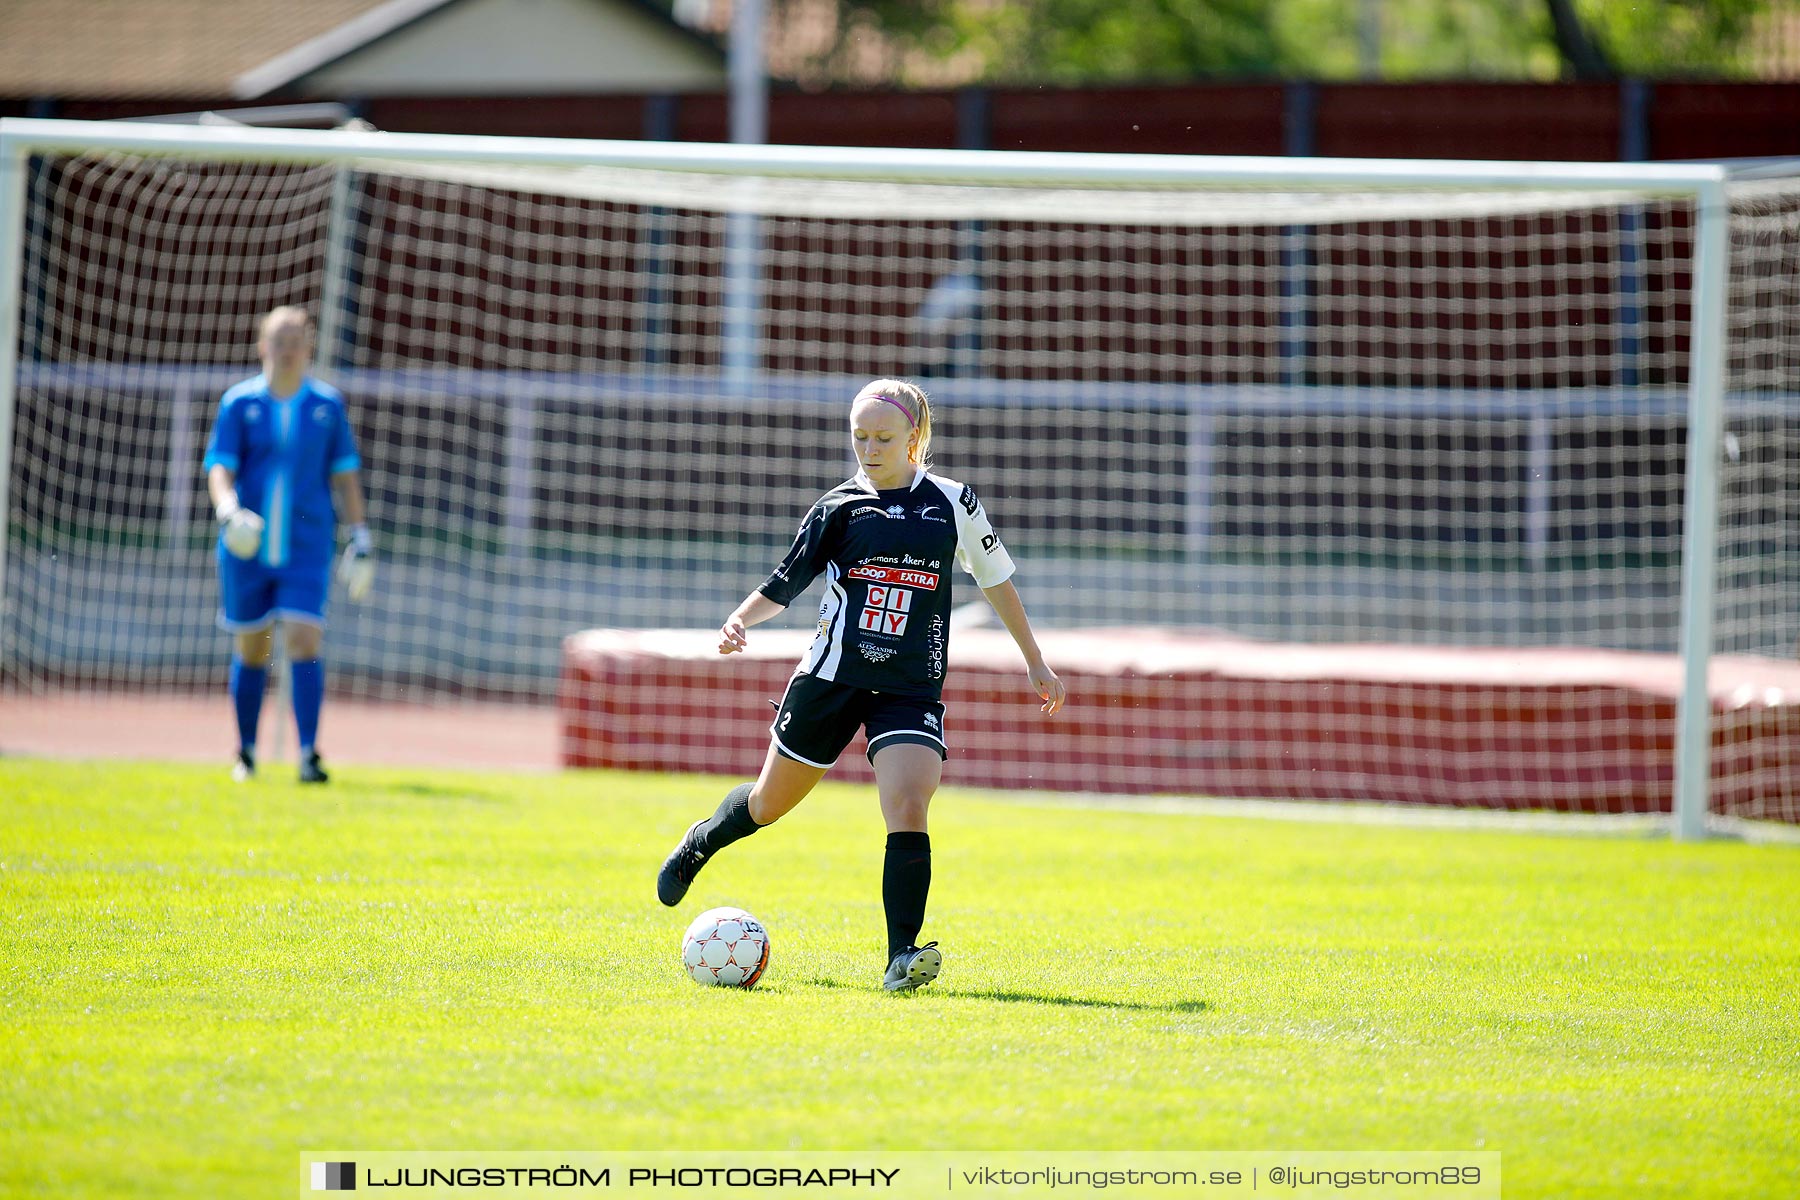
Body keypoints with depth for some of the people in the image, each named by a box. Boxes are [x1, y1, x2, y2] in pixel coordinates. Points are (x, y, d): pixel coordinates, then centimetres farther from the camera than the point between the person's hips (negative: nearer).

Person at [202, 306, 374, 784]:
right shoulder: (240, 402, 1)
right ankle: (246, 753, 24)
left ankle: (309, 756, -16)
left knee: (305, 642, -14)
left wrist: (360, 538, 6)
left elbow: (344, 474, 10)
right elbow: (219, 467, -5)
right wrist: (229, 510, -25)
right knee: (250, 650, 8)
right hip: (246, 549, 0)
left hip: (307, 548, 0)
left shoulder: (328, 404, 5)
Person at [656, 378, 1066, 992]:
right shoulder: (839, 507, 3)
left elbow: (995, 578, 16)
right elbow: (783, 585, 4)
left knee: (908, 808, -22)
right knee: (771, 804, 14)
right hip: (832, 679, 1)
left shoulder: (952, 502, 5)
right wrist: (740, 621, -16)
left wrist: (1035, 661, 19)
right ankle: (701, 843, 46)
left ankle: (903, 956, -23)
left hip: (911, 690, -1)